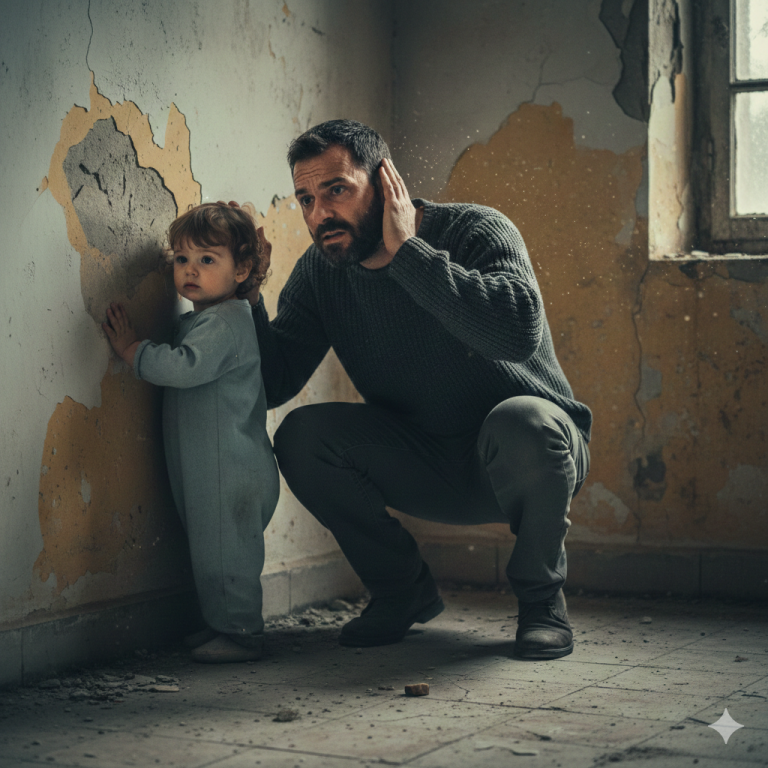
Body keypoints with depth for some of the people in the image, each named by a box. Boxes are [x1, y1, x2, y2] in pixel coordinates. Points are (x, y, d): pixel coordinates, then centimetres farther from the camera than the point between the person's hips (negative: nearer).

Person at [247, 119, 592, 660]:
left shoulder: (476, 231, -19)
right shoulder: (320, 272, -5)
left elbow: (520, 329, -41)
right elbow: (273, 385, -8)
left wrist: (406, 250, -34)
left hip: (535, 455, -4)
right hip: (427, 468, 4)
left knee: (521, 422, -38)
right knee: (300, 434, -18)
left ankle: (541, 595, -9)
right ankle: (405, 590, 3)